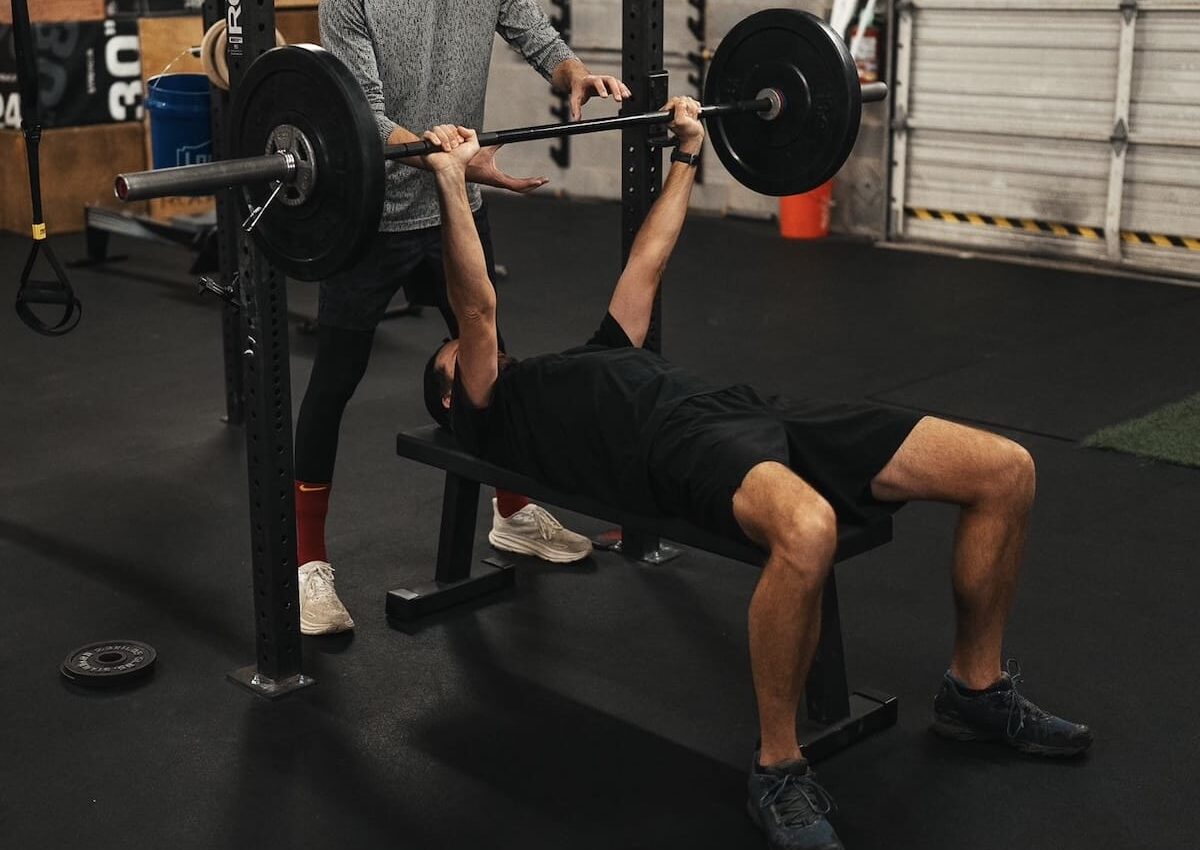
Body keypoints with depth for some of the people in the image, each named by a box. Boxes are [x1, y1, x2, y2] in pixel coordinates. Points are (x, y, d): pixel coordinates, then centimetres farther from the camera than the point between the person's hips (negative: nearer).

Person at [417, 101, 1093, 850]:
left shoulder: (590, 361, 40)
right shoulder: (491, 414, 19)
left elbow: (647, 262, 44)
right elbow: (477, 307, 4)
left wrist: (688, 151, 46)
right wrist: (452, 182, 0)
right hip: (682, 443, -8)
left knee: (1006, 471, -7)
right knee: (807, 529, -44)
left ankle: (977, 690, 12)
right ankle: (779, 769, -21)